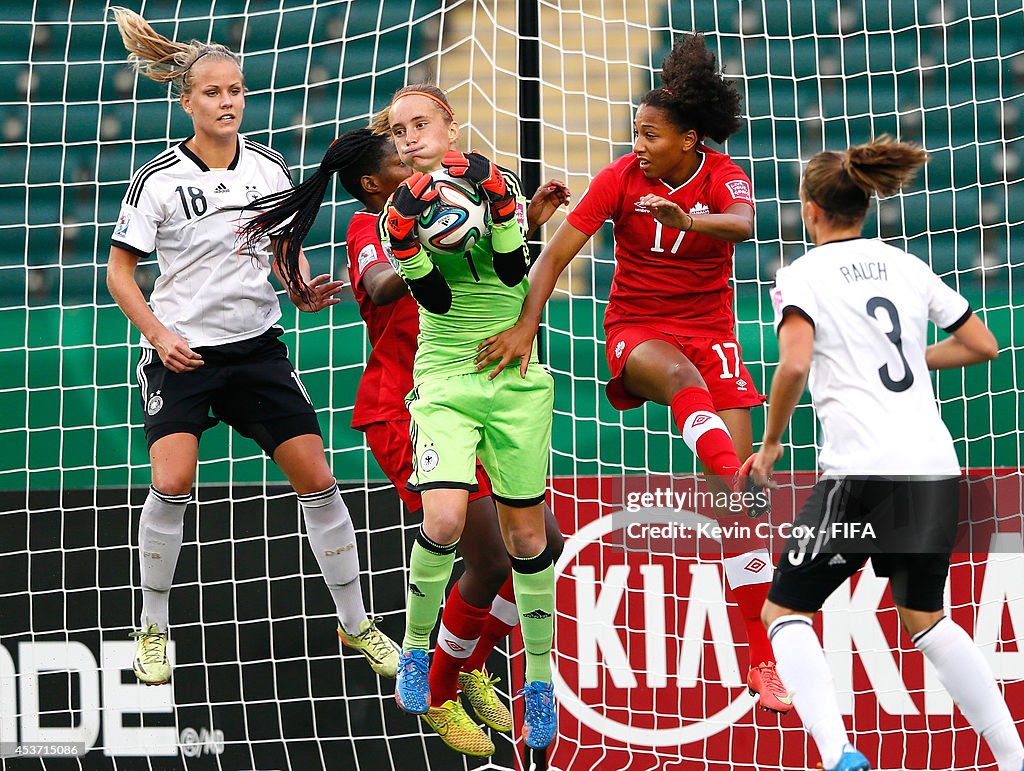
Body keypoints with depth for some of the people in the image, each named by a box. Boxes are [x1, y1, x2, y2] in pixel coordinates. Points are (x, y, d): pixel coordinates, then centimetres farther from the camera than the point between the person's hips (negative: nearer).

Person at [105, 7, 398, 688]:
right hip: (182, 350, -3)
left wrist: (304, 288, -6)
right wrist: (159, 334, -17)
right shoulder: (159, 180, -10)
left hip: (257, 346, 3)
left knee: (317, 479, -1)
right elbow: (119, 272, -4)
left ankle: (356, 624, 14)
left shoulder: (270, 166, 1)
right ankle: (154, 628, -1)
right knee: (173, 484, -20)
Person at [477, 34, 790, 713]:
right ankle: (739, 482, -66)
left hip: (710, 330, 1)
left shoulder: (723, 176, -5)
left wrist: (686, 218, -49)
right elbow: (557, 253, -5)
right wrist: (526, 326, -18)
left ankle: (763, 658, -5)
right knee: (679, 373, -40)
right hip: (636, 330, -1)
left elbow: (744, 224, -29)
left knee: (738, 482, -9)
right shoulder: (620, 178, -5)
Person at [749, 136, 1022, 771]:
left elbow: (795, 366, -17)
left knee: (785, 611, 6)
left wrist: (771, 443, -3)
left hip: (864, 473, -6)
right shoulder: (906, 266, 13)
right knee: (926, 618, 24)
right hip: (936, 470, 6)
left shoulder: (804, 274, -2)